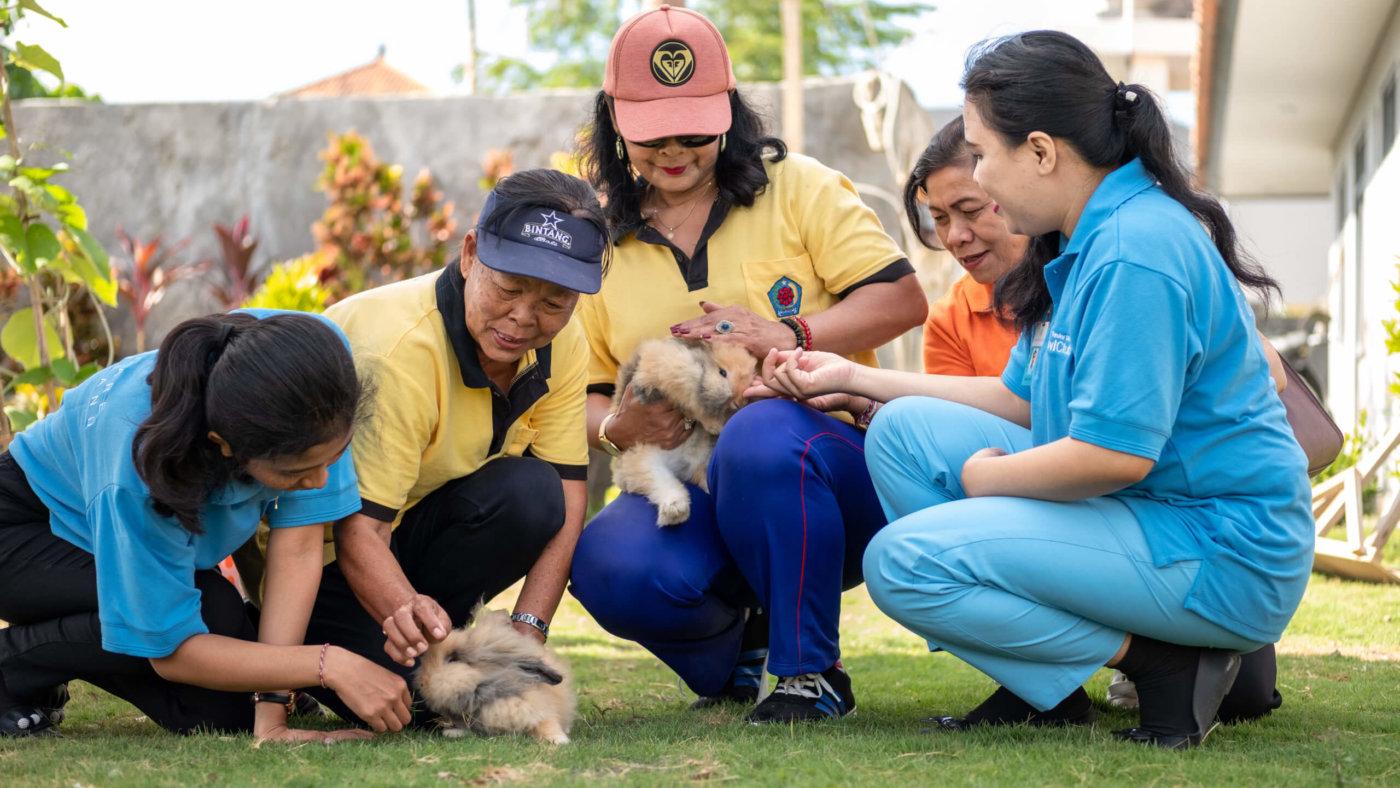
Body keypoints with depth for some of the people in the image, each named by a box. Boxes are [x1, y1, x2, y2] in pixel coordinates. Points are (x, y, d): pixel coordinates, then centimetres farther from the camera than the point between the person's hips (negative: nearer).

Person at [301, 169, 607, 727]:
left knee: (532, 493, -24)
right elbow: (358, 531, -32)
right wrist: (407, 612, -53)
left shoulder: (560, 345, -9)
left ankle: (427, 638, -5)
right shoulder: (399, 350, -30)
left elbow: (568, 501, -10)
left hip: (418, 522, 6)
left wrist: (527, 631, -24)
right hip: (323, 547, -6)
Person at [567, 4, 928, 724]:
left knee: (761, 437, -39)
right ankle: (736, 647, 6)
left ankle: (811, 672, -18)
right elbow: (581, 394, 14)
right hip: (686, 497, 3)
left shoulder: (797, 189, 4)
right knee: (609, 567, -31)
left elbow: (902, 298, -3)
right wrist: (616, 426, -10)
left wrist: (791, 334, -17)